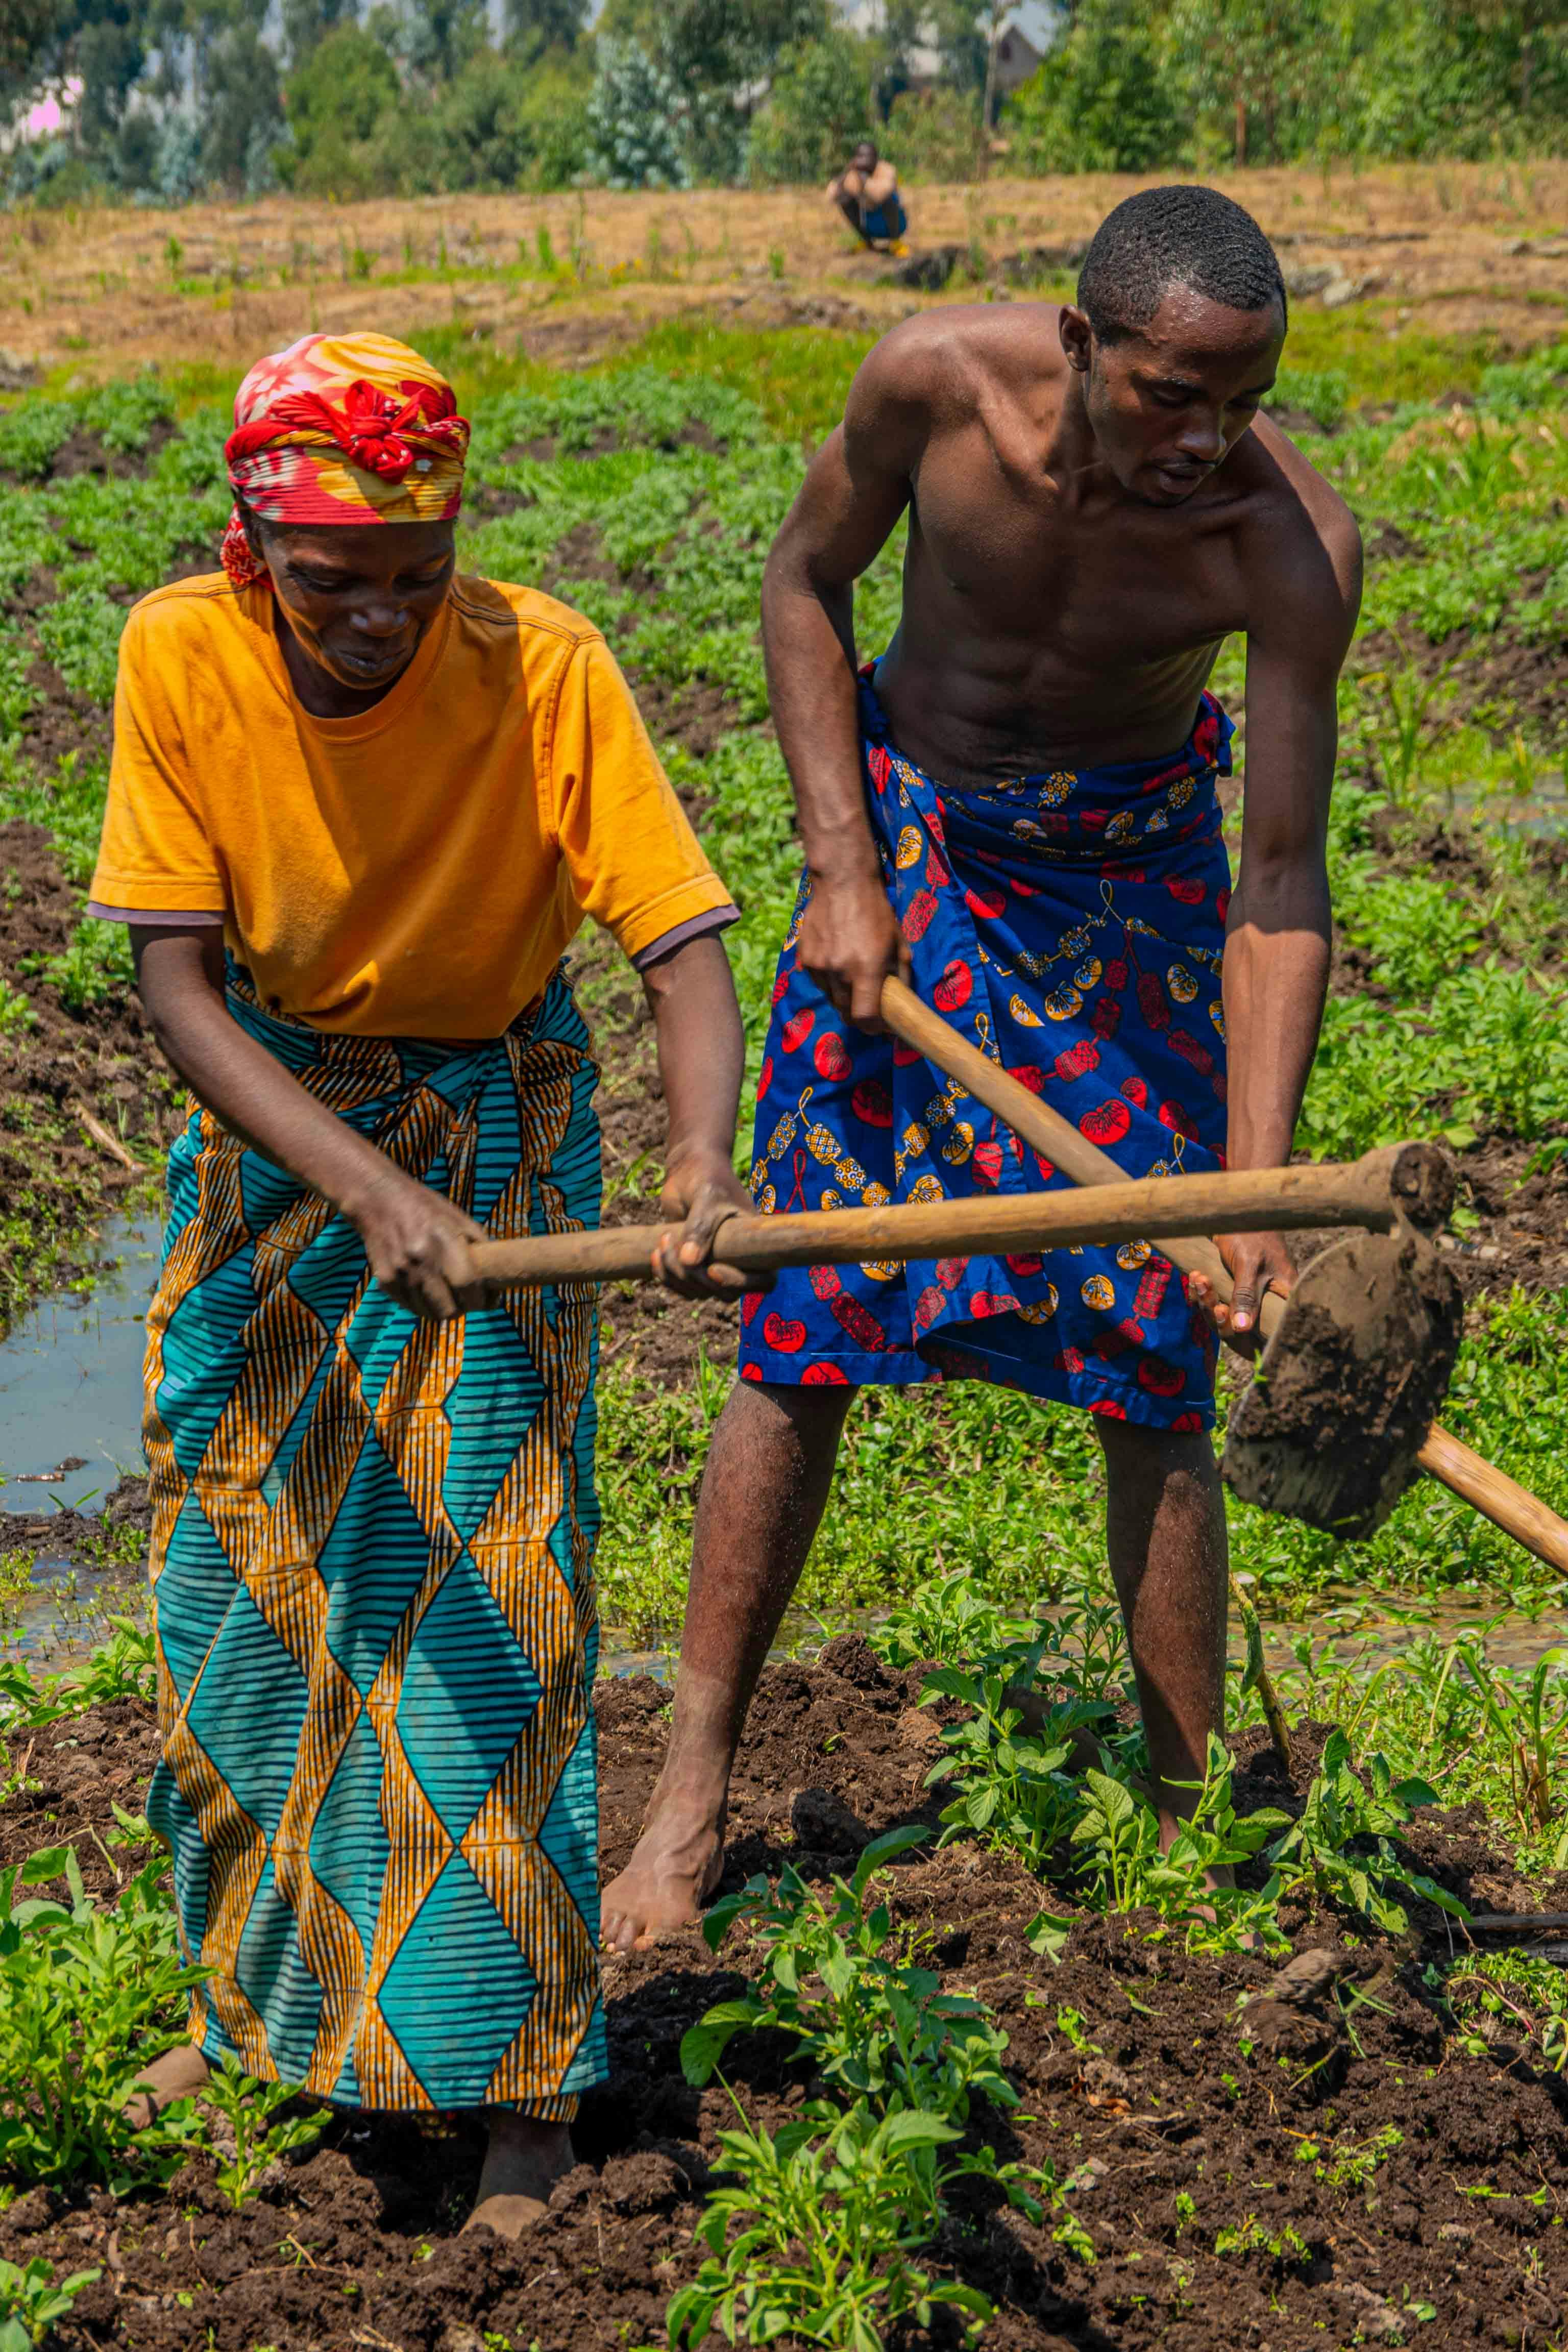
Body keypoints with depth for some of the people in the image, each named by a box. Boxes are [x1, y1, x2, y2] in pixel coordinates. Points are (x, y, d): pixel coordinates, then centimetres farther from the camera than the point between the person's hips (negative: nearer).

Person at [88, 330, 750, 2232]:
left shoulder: (547, 670, -25)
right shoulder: (179, 656, -19)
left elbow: (679, 947, -26)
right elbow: (175, 986, -21)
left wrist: (703, 1160, -47)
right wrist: (363, 1192, -35)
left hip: (495, 1128, -3)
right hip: (270, 1125, 3)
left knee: (481, 1593, -6)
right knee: (236, 1572, 12)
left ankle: (518, 2065, 9)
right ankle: (269, 1990, 34)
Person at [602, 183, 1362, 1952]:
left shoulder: (1289, 543, -27)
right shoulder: (940, 381, -24)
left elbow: (1281, 889, -25)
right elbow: (805, 581, -4)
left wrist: (1257, 1197, -33)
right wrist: (843, 869, -12)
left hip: (1127, 866, -1)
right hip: (907, 830, 1)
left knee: (1154, 1356, -6)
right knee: (802, 1326, -1)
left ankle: (1191, 1812, 5)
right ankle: (691, 1797, 9)